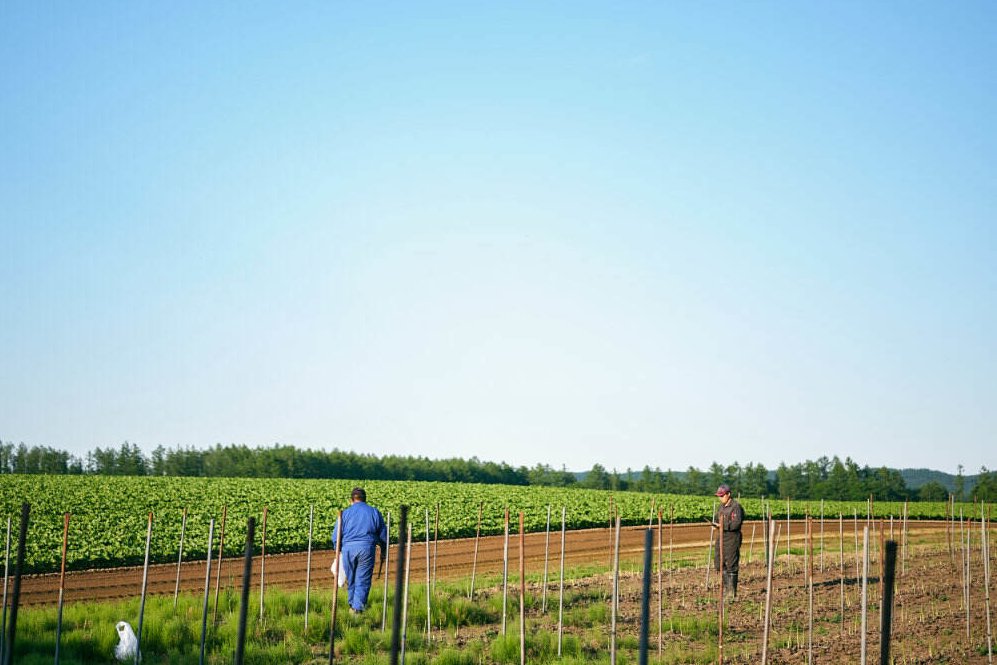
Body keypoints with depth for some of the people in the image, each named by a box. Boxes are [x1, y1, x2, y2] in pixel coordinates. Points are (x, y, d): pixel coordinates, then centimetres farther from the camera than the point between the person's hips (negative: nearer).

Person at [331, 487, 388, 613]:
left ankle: (352, 605, 27)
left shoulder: (345, 513, 9)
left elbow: (335, 536, 7)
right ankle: (357, 608, -3)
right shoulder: (374, 512, 10)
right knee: (363, 580, 2)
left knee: (351, 579, 15)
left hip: (348, 548, 1)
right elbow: (383, 535, 13)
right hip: (367, 548, -1)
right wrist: (383, 552, 23)